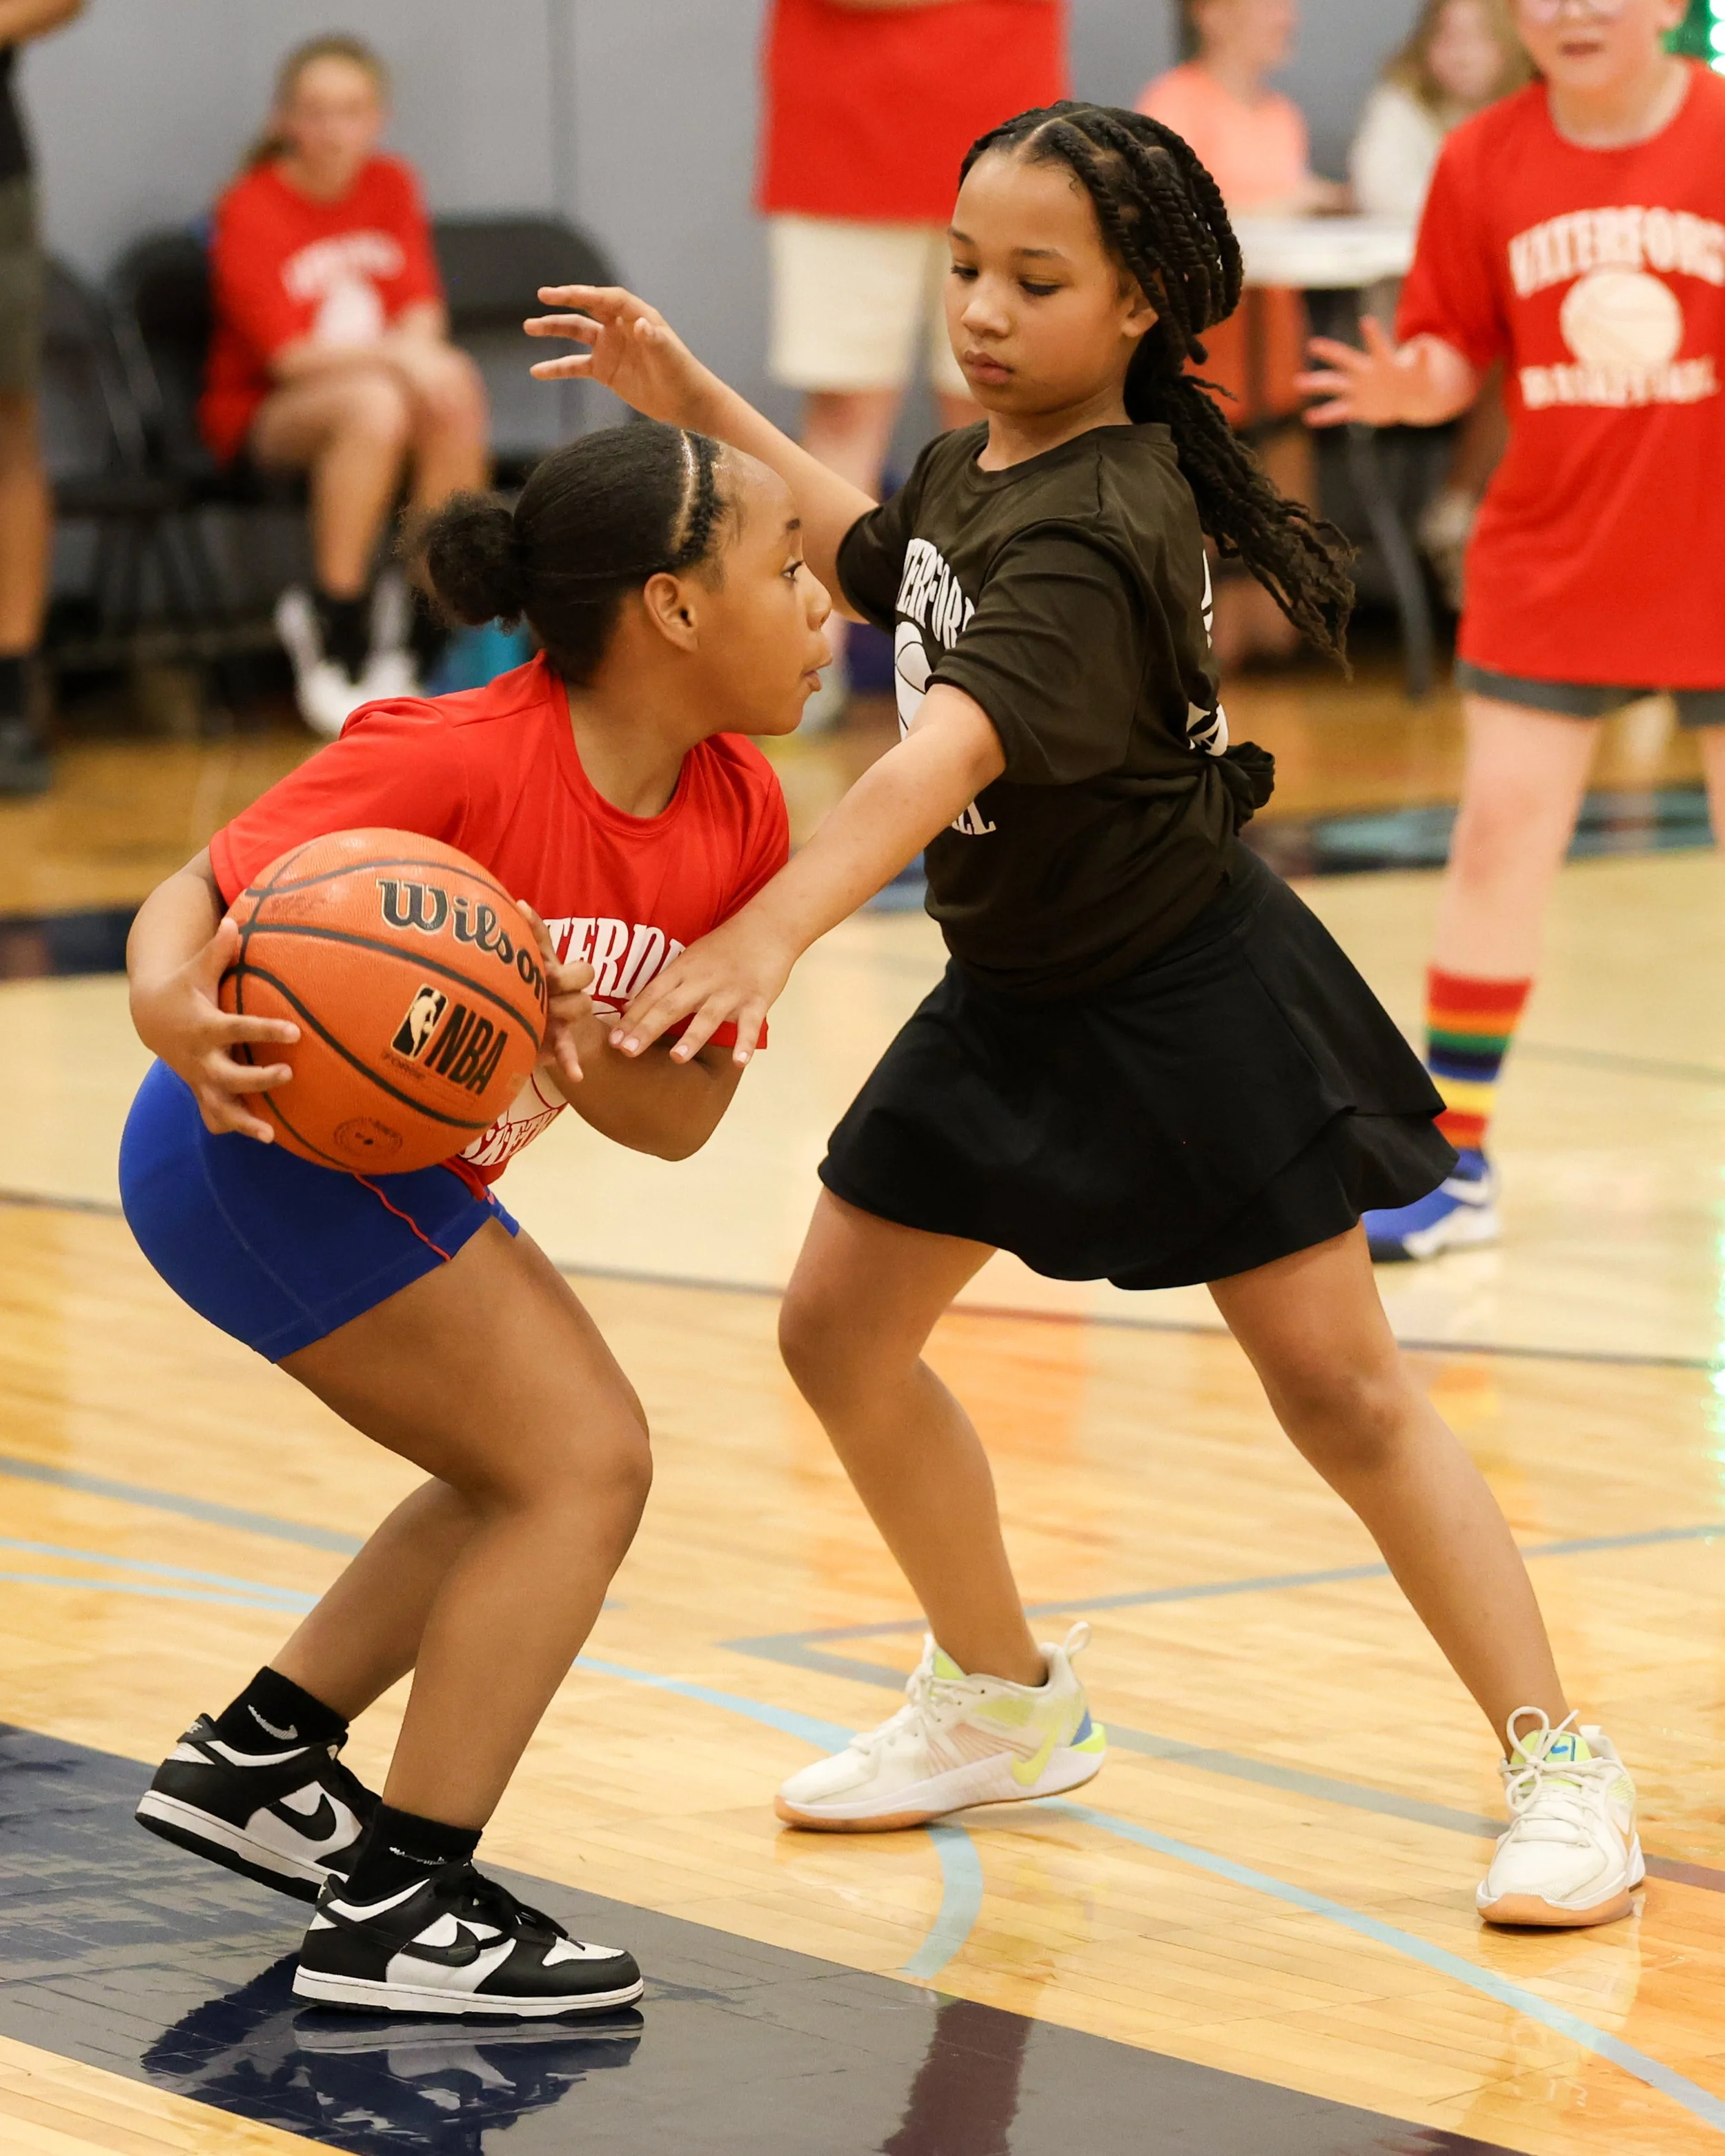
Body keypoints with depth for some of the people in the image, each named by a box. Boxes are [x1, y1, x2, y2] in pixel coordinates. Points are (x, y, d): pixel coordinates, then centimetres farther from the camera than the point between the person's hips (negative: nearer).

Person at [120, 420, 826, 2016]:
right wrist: (179, 1018, -45)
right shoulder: (459, 760, -26)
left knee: (538, 1467, 21)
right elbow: (195, 894, -23)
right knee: (585, 1462, -12)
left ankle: (258, 1762, 31)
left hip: (384, 1170, 9)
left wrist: (588, 1054, -25)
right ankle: (401, 1912, -9)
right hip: (269, 1150, -9)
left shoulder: (739, 817, -4)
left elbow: (686, 1117, -3)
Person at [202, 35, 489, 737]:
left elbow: (422, 312, 1)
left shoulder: (391, 186, 6)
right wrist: (394, 358, -29)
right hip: (263, 413, -5)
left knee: (454, 391, -30)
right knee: (373, 405, -37)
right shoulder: (249, 210, -10)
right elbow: (289, 354, -16)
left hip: (384, 384, 5)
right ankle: (336, 650, -30)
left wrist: (424, 357, -23)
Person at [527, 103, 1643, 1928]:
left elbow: (953, 748, -45)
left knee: (1340, 1387, -7)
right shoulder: (976, 465, -1)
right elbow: (876, 560, 25)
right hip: (1015, 998, 9)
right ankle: (1005, 1707, 29)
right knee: (842, 1328, 11)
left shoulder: (1089, 535, -28)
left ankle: (1557, 1767, 3)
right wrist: (698, 408, 15)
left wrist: (771, 932, -59)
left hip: (1189, 1007, -9)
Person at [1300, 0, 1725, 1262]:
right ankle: (1454, 1161, 7)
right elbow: (1459, 352, 3)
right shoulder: (1486, 162, -2)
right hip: (1551, 567, 2)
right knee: (1501, 831, -2)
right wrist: (1407, 389, -18)